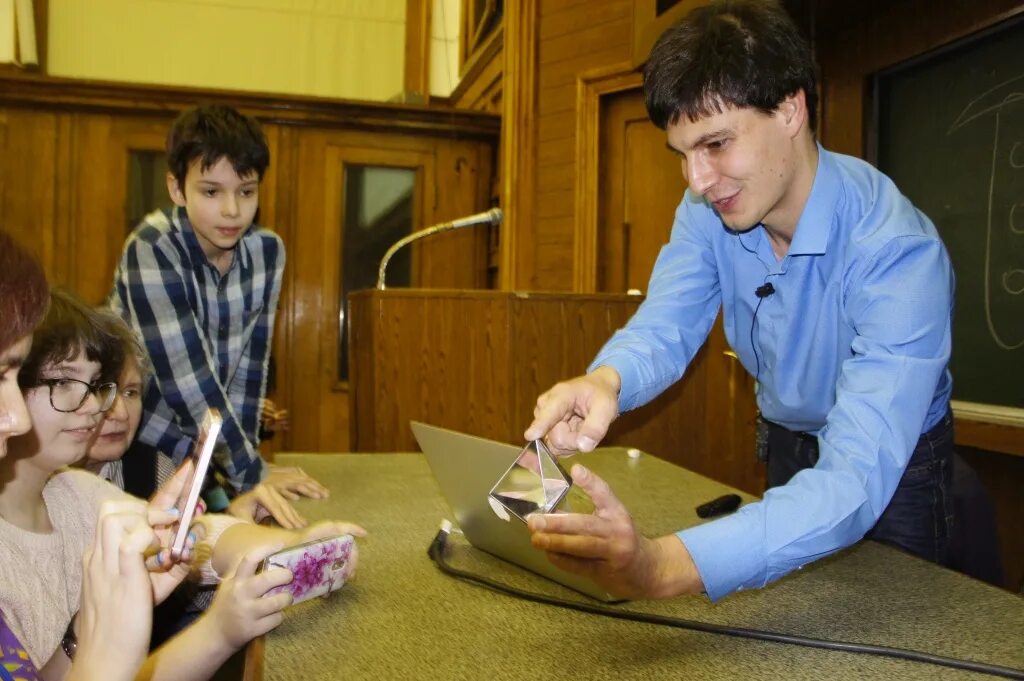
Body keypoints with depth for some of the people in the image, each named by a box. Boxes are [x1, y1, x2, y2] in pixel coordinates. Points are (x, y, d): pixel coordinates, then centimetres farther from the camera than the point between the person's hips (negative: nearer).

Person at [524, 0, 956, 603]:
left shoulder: (898, 252, -37)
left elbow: (858, 478, -47)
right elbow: (664, 330, -22)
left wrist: (665, 567, -63)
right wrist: (606, 379, -49)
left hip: (894, 464, -5)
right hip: (789, 444, 5)